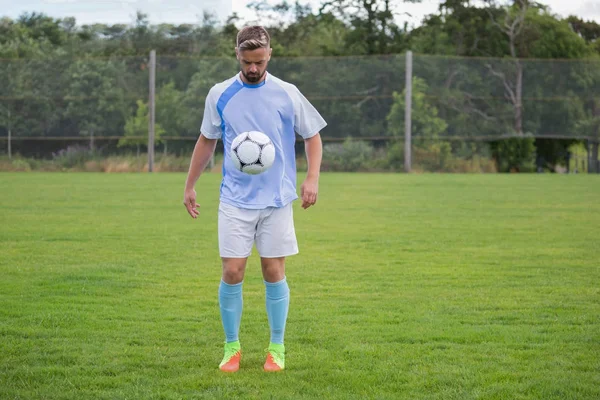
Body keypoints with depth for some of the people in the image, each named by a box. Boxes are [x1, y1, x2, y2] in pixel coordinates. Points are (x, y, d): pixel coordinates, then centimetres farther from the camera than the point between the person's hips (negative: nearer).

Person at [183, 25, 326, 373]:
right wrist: (190, 186, 13)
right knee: (232, 272, -5)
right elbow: (207, 141, 14)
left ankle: (277, 348, 15)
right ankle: (232, 347, 10)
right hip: (235, 201, 1)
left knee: (274, 272, 2)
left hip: (277, 201, 0)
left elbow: (313, 137, 6)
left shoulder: (288, 94, -2)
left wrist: (312, 179, -8)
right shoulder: (220, 95, 2)